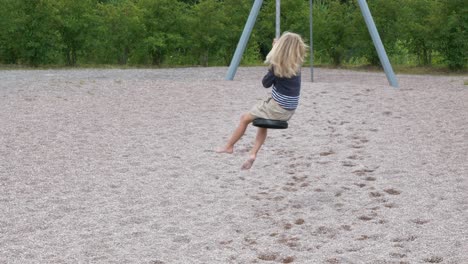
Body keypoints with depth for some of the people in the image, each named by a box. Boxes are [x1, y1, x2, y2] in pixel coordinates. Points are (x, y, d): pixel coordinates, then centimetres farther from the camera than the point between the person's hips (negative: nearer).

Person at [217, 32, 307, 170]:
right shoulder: (296, 64, 1)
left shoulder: (278, 66, -17)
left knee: (245, 118, 15)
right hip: (289, 110, 7)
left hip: (277, 108, -7)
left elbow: (266, 83, -6)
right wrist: (275, 48, 8)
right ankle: (253, 153, 15)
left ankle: (229, 146, 29)